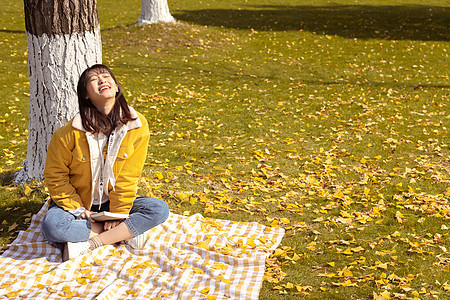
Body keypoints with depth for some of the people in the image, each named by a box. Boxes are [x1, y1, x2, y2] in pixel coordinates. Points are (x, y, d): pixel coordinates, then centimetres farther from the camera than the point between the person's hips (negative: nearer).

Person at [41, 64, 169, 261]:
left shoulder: (138, 125, -13)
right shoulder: (70, 133, -17)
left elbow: (128, 178, -9)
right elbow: (55, 176, -8)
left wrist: (117, 213, -11)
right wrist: (78, 211, -13)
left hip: (114, 202, 2)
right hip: (76, 202, -2)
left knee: (159, 209, -21)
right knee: (52, 225, -33)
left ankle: (89, 244, -22)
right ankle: (124, 233, -17)